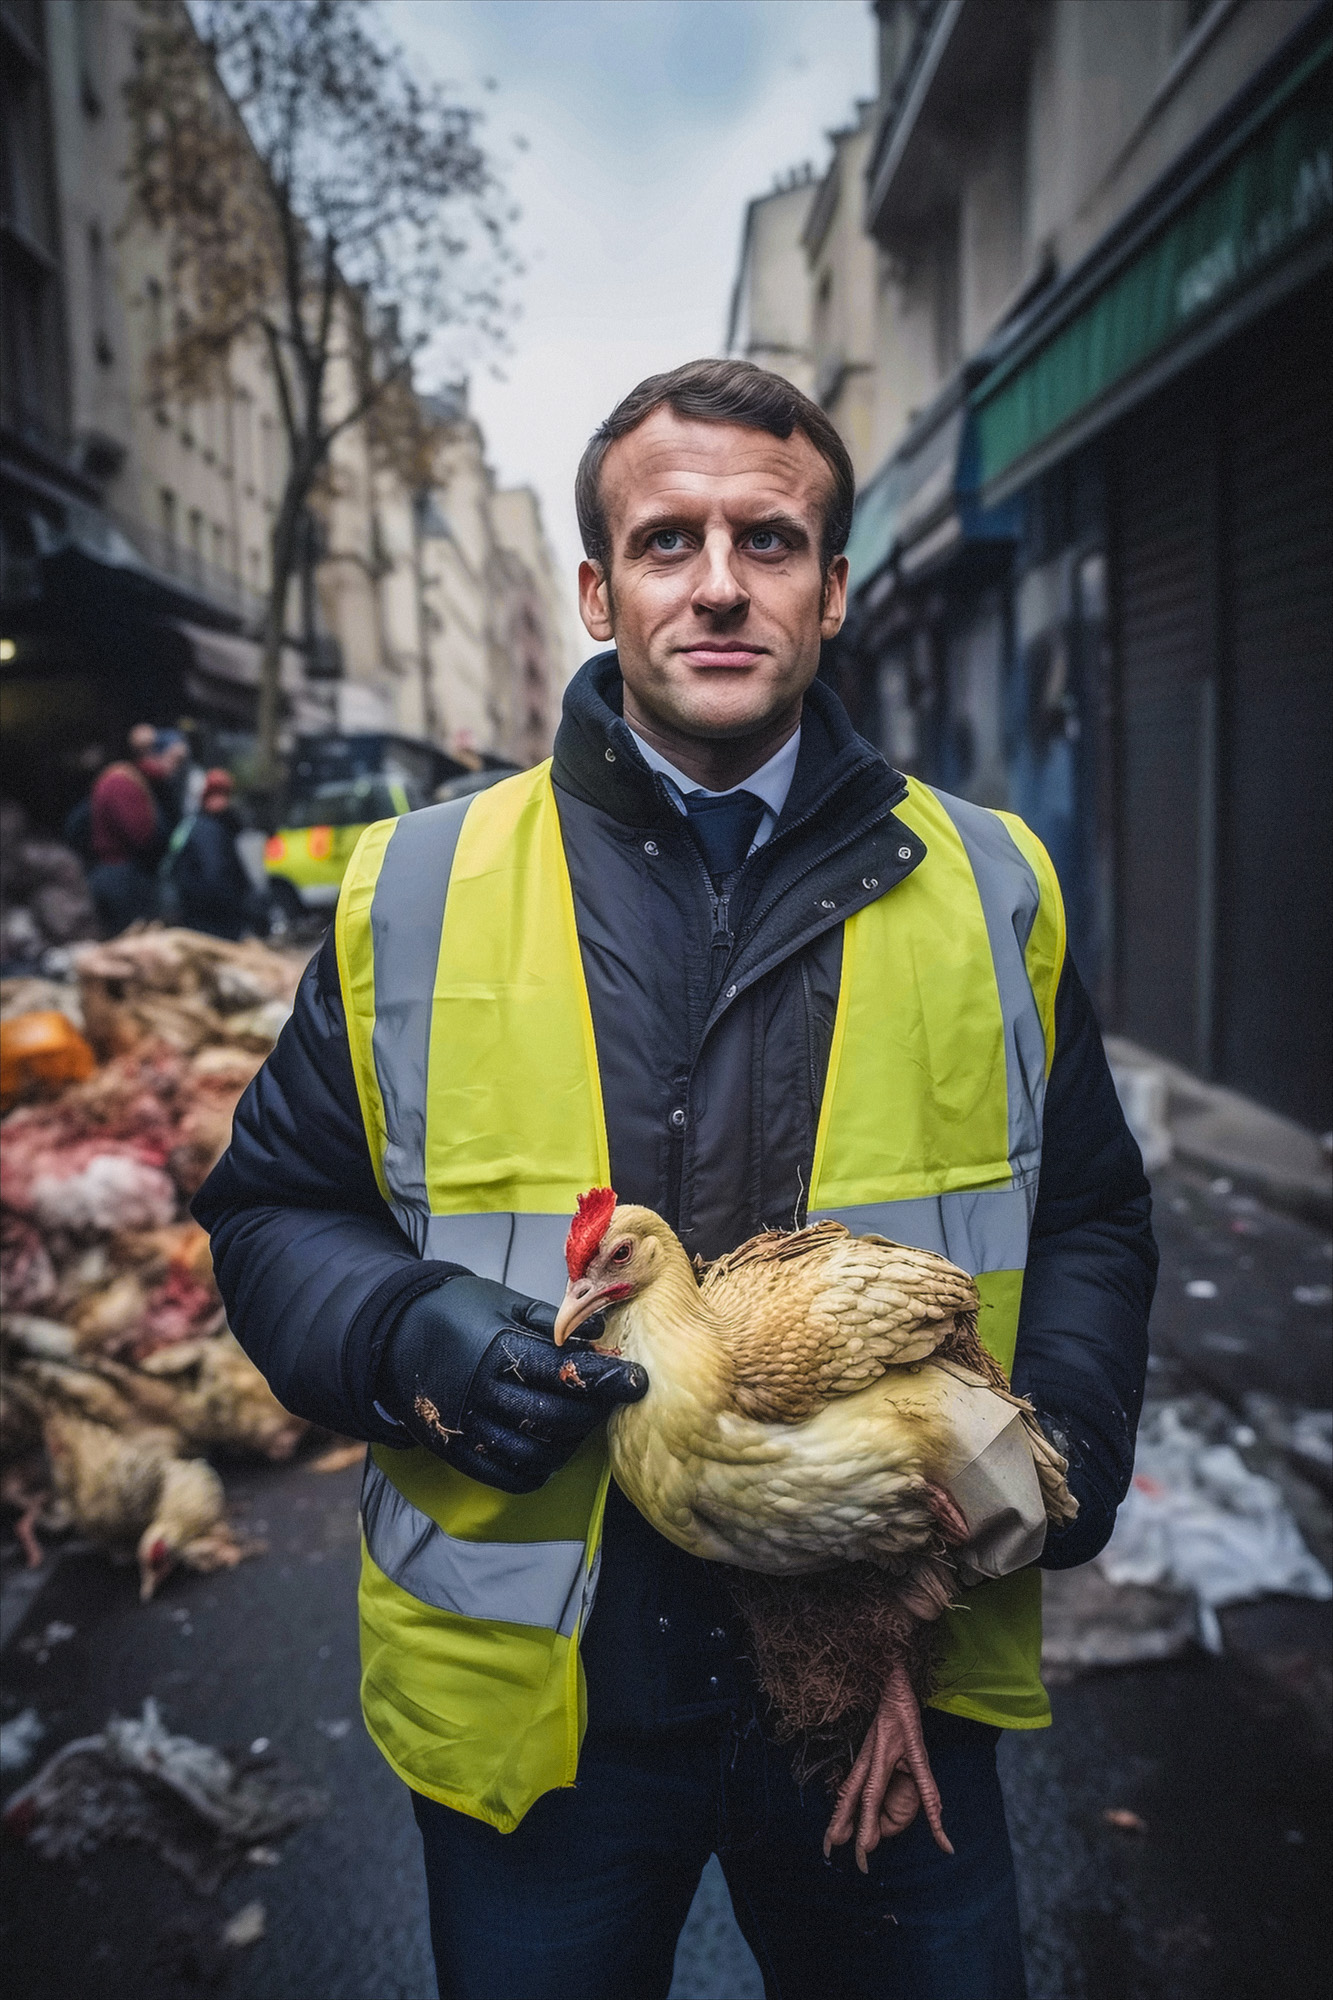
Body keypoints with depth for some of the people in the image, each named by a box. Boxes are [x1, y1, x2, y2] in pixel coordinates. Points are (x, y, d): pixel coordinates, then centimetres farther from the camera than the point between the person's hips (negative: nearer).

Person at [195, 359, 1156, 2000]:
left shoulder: (989, 891, -1)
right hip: (527, 1700, 0)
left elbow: (1089, 1220, 7)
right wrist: (403, 1336, -16)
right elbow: (274, 1207, 3)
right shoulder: (414, 895, -5)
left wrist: (1061, 1448, -10)